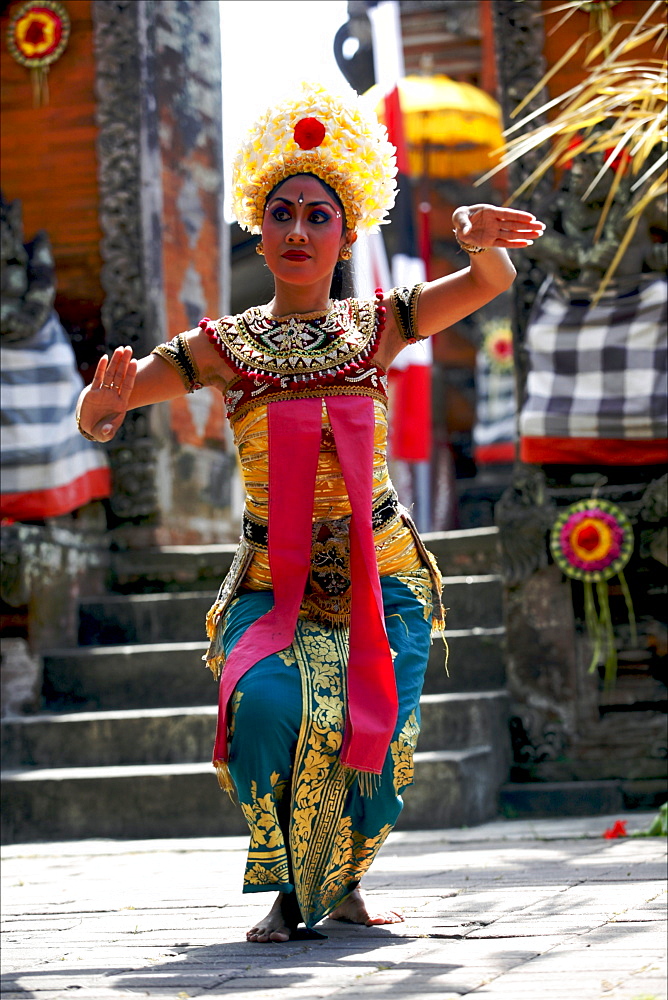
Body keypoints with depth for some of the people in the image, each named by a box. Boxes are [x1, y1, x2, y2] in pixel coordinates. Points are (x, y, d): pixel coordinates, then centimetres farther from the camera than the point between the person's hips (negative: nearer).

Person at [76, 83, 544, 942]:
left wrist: (481, 240, -24)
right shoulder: (225, 347, 3)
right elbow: (96, 416, 1)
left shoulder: (373, 328, 6)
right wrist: (108, 394, -23)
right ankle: (288, 894, -5)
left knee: (374, 739, -15)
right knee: (268, 705, -27)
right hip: (274, 581, -1)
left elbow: (490, 285, -1)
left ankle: (342, 881, 17)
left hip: (383, 578, 1)